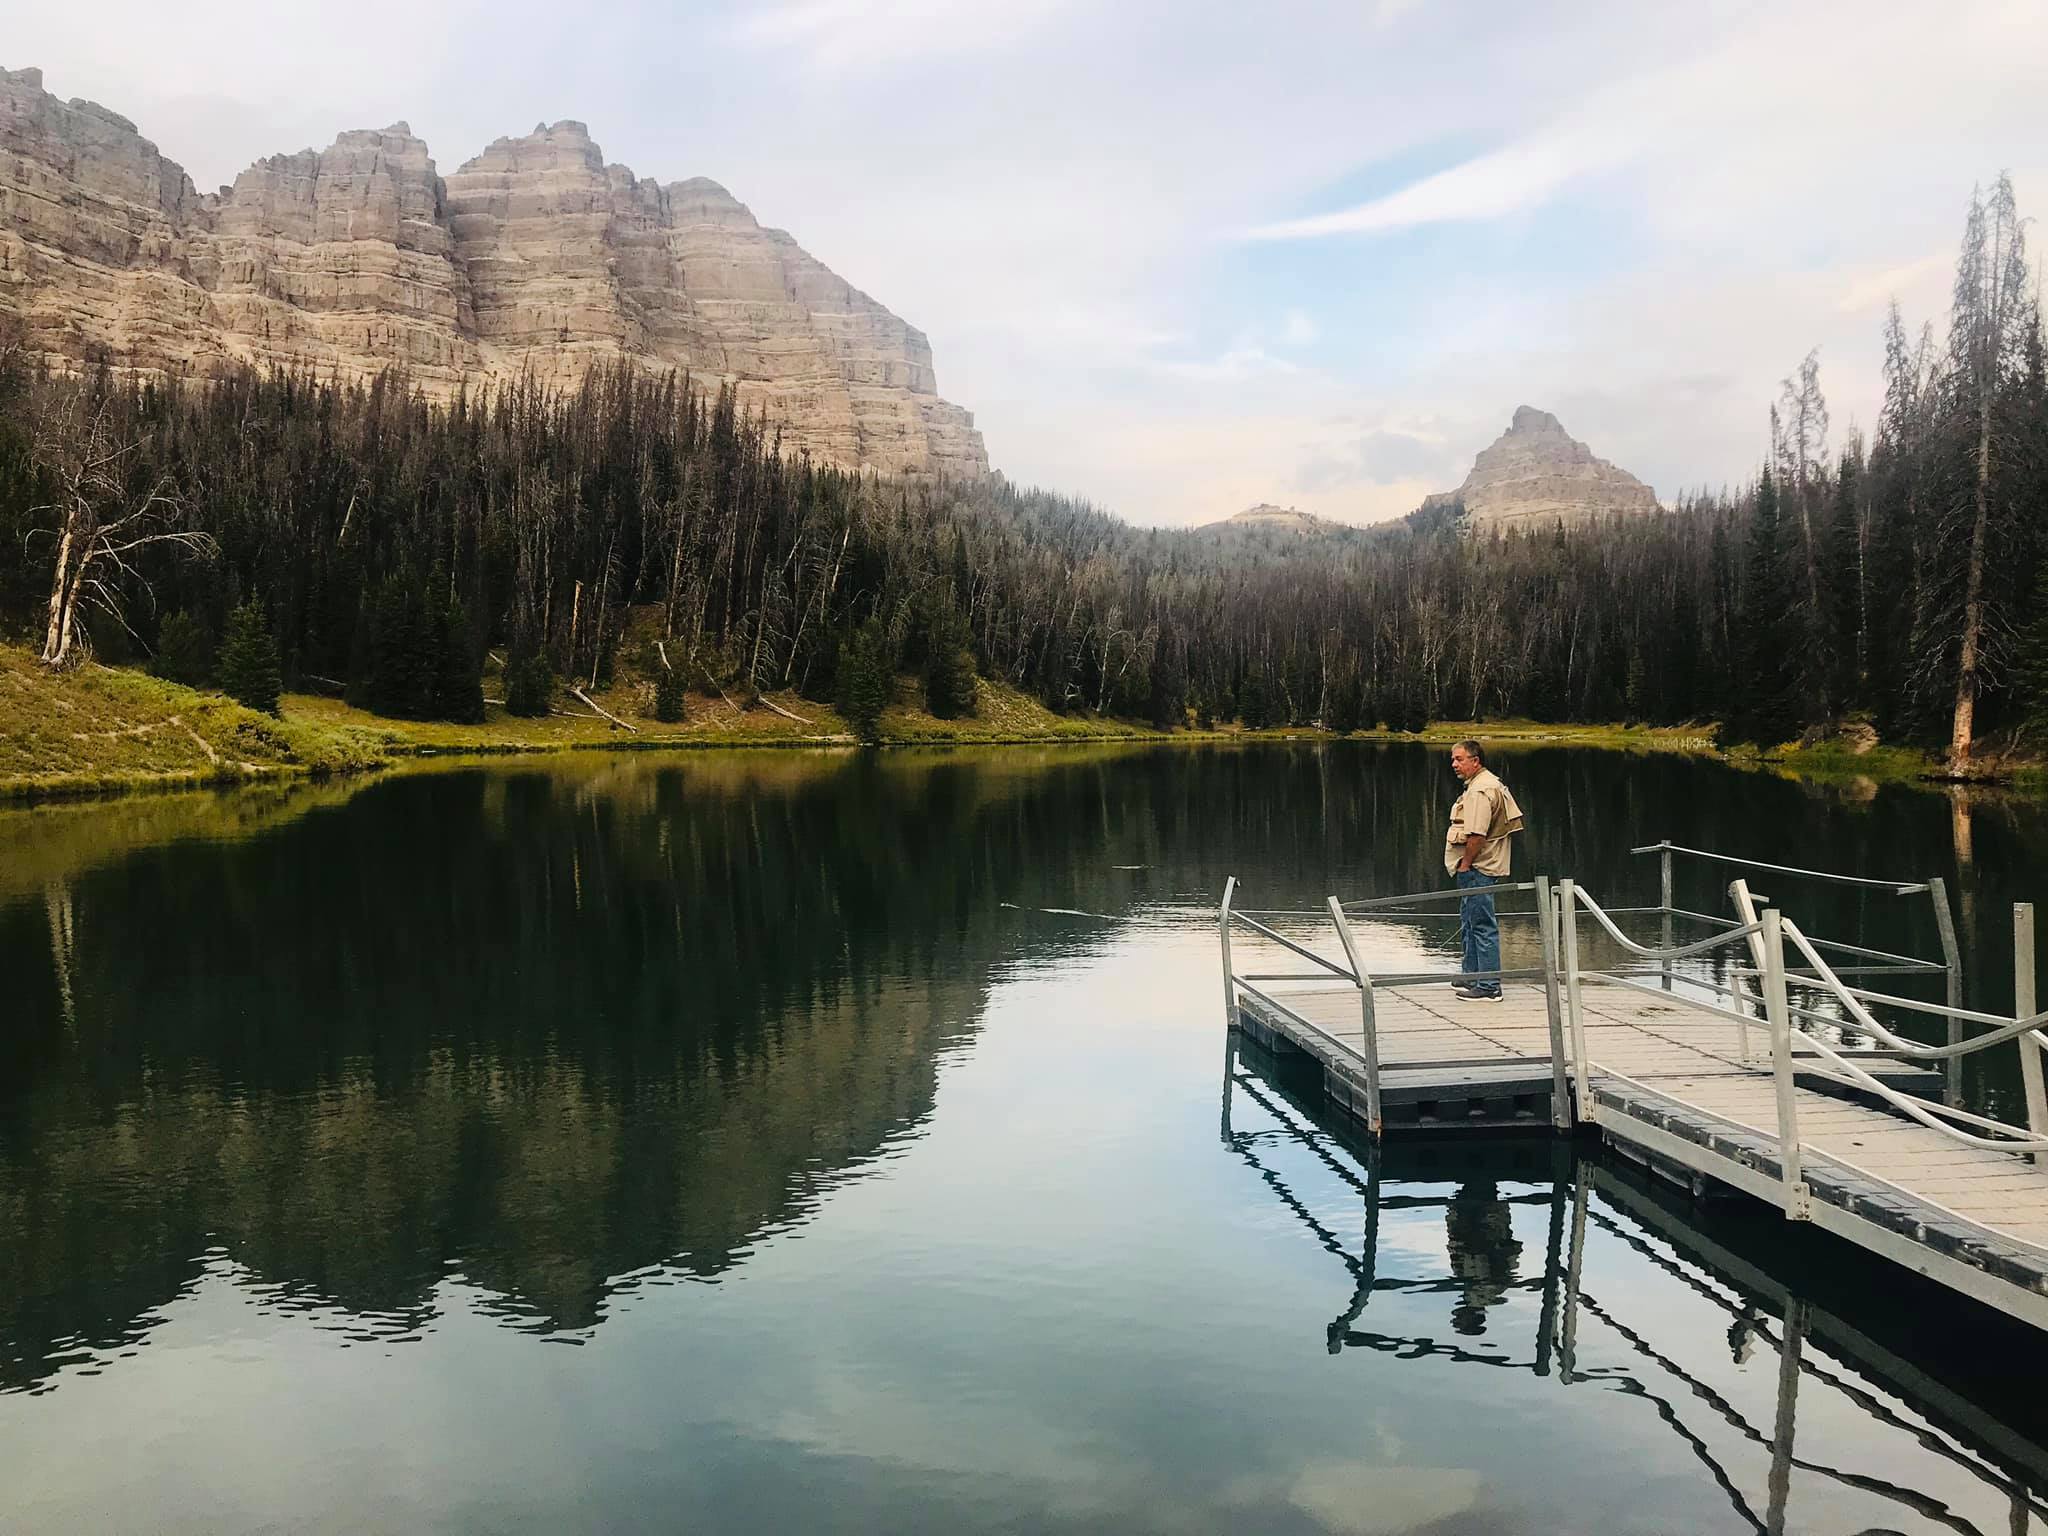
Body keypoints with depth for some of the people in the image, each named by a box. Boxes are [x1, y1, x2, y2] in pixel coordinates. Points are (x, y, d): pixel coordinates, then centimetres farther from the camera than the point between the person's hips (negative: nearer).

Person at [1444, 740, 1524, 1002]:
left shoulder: (1479, 790, -19)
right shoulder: (1491, 782, 17)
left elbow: (1476, 835, -26)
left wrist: (1465, 865, -17)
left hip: (1477, 868, -12)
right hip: (1482, 867, 12)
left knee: (1483, 925, -8)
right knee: (1471, 919, 21)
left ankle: (1488, 987, -5)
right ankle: (1472, 977, 32)